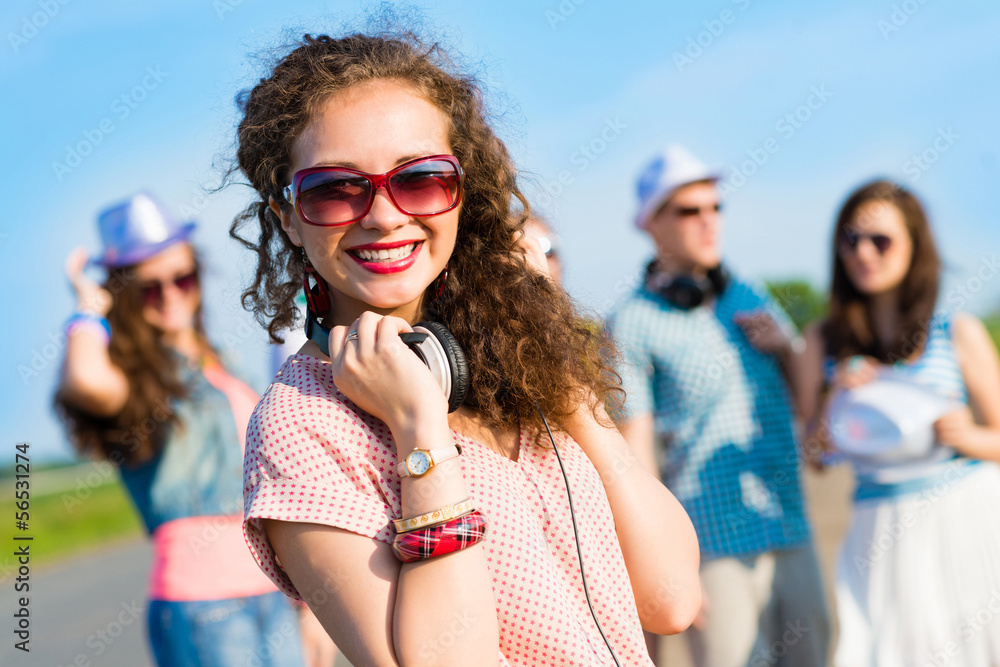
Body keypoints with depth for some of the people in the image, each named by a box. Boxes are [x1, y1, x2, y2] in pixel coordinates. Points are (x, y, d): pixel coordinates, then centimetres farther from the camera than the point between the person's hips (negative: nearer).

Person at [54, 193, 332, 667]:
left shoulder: (221, 372, 17)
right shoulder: (131, 375, -4)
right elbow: (86, 380, -30)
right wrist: (90, 306, -9)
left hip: (273, 592, 7)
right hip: (199, 603, -6)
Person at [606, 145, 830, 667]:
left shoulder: (750, 299, 13)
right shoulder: (633, 322, -5)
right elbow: (635, 452, -8)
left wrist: (784, 348, -1)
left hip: (791, 533, 6)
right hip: (715, 543, -6)